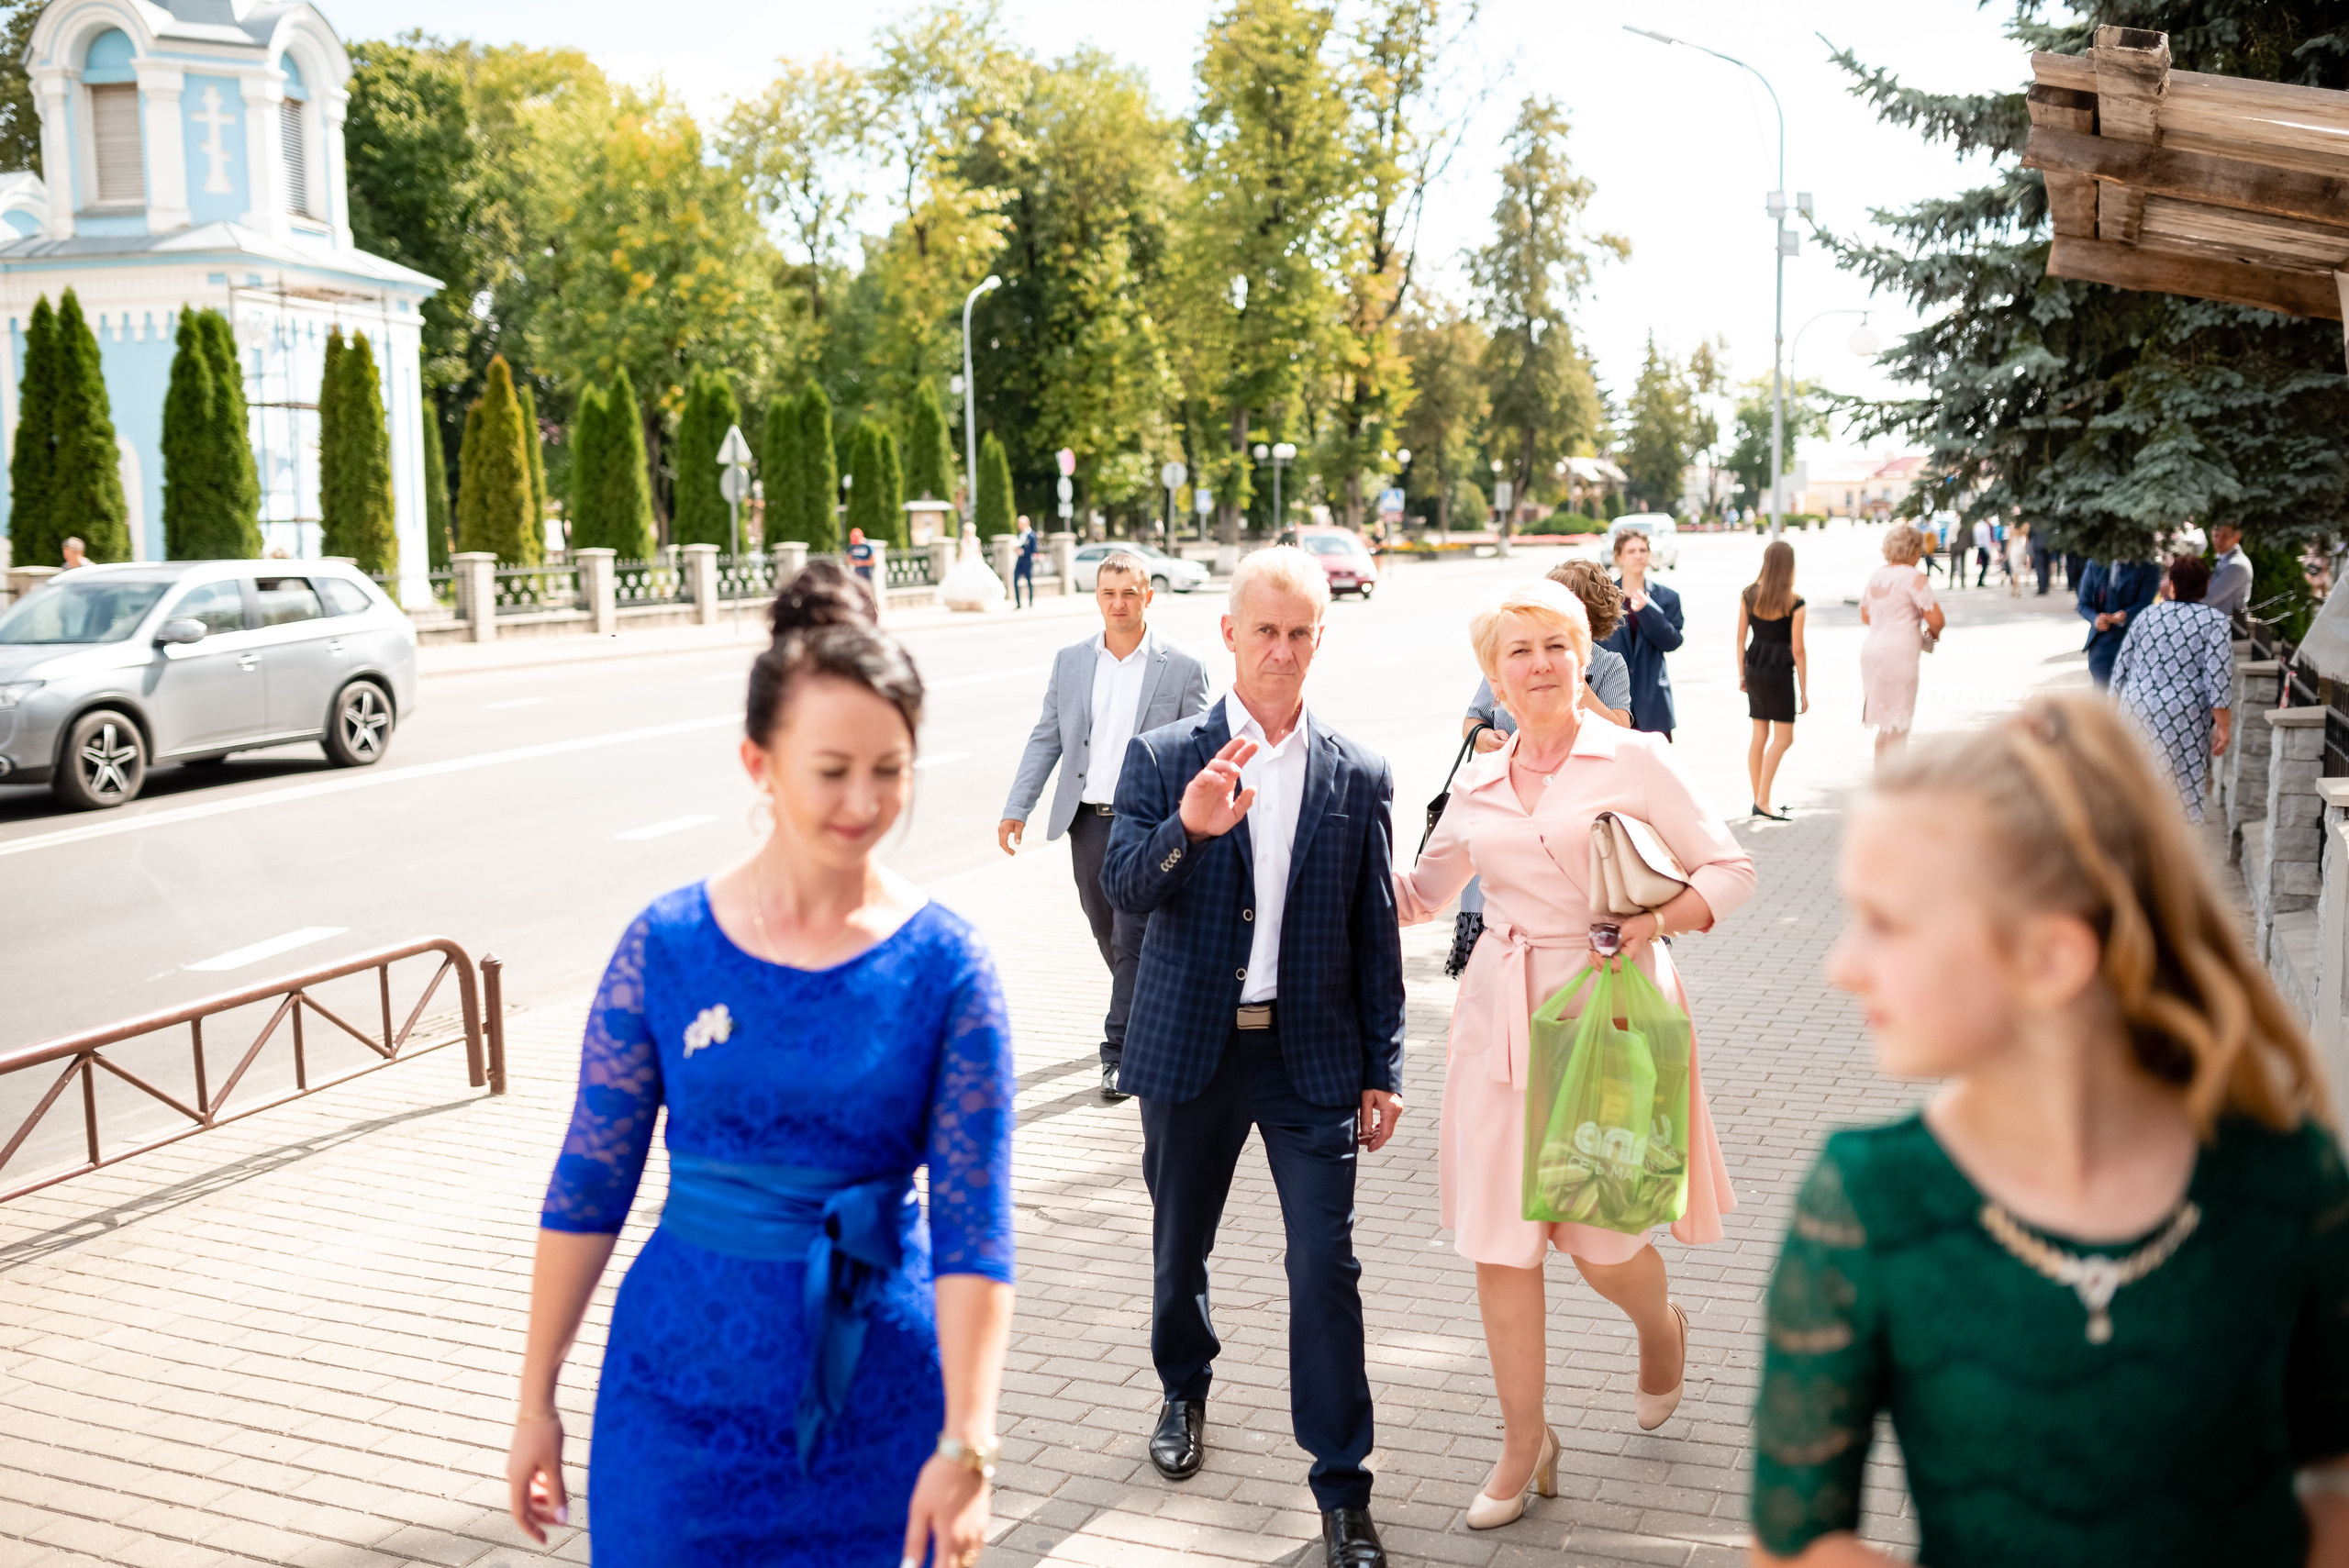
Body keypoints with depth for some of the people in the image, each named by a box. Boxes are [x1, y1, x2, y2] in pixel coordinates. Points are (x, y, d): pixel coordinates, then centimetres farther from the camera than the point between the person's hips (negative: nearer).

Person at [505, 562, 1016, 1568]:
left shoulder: (945, 969, -9)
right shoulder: (667, 946, -6)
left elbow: (974, 1225, -12)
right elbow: (589, 1183, 1)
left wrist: (967, 1442, -18)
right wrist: (537, 1402, 3)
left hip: (876, 1409, -1)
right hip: (681, 1395, 1)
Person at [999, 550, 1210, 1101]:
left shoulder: (1182, 668, -3)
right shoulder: (1070, 661, 7)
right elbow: (1045, 739, 9)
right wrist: (1016, 808, 1)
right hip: (1087, 822, 4)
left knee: (1132, 942, -6)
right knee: (1108, 937, 15)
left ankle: (1119, 1053, 2)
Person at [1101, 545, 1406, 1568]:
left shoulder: (1357, 777, 1)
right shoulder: (1162, 758, -2)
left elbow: (1376, 937, 4)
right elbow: (1123, 887, -14)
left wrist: (1381, 1071, 3)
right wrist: (1186, 828, -34)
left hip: (1312, 1059, 0)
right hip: (1191, 1052, 1)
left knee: (1326, 1269, -3)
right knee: (1179, 1248, 17)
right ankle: (1184, 1390, 46)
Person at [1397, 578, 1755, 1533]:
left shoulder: (1632, 759, -3)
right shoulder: (1478, 787, 9)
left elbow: (1730, 868, -1)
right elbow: (1418, 894, 20)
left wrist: (1663, 918, -19)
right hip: (1502, 1015, 4)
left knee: (1604, 1245, 2)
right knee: (1498, 1237, 3)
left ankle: (1661, 1329, 39)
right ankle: (1524, 1446, 19)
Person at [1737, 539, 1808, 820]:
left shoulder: (1748, 595, 0)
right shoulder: (1794, 603, -12)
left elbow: (1741, 638, 6)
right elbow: (1798, 650, -10)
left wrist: (1742, 674, 18)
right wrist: (1804, 691, -3)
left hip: (1754, 668, 5)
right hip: (1779, 671, -5)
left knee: (1760, 736, 13)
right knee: (1783, 738, 1)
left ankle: (1758, 800, 17)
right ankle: (1763, 802, -8)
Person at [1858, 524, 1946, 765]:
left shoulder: (1876, 576, 12)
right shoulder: (1914, 577, -11)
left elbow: (1865, 616, 25)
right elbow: (1936, 619, -17)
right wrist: (1932, 632, 4)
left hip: (1872, 651, 8)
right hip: (1899, 655, -8)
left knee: (1886, 725, 18)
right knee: (1898, 727, -1)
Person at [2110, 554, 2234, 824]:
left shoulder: (2147, 614, 8)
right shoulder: (2215, 623, -4)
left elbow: (2121, 667, 10)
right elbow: (2218, 679, -10)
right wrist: (2223, 728, -6)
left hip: (2136, 710, 4)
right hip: (2181, 719, -4)